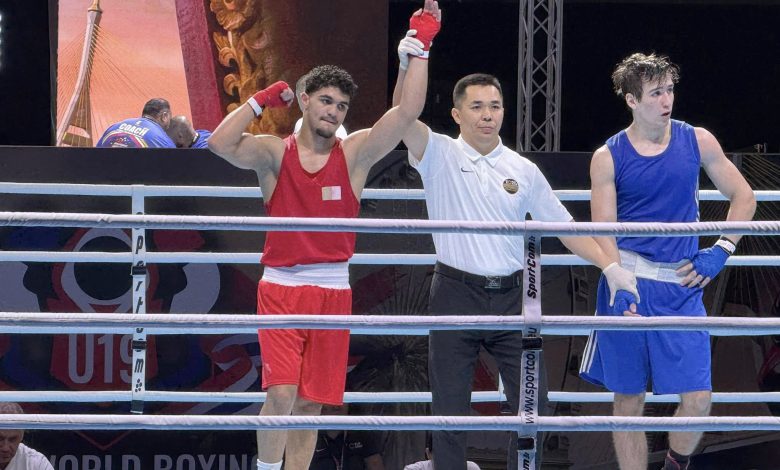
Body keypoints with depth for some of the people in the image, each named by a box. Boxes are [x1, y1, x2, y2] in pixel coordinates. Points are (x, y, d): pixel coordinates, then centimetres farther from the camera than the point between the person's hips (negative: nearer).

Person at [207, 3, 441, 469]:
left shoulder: (355, 154, 4)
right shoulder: (274, 153, 1)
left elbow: (408, 111, -6)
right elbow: (220, 144, -17)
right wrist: (261, 100, -10)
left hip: (333, 290, 2)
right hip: (281, 287, -2)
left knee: (311, 404, 6)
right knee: (282, 393, -16)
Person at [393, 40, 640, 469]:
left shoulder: (524, 171, 9)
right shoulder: (439, 155, 0)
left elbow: (564, 226, 13)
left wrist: (610, 266, 3)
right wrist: (407, 65, -33)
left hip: (511, 296, 3)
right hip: (455, 294, -3)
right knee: (450, 409, 1)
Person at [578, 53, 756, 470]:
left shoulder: (696, 141, 2)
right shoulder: (608, 158, -2)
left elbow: (743, 197, 11)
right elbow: (603, 232, -5)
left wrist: (720, 253, 0)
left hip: (682, 285, 1)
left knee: (698, 397, -5)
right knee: (628, 400, 4)